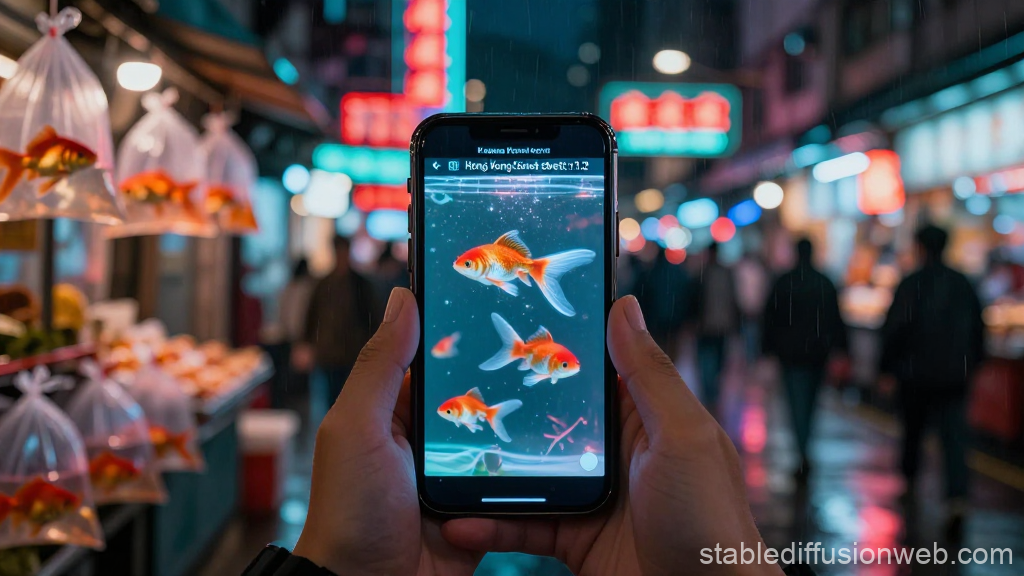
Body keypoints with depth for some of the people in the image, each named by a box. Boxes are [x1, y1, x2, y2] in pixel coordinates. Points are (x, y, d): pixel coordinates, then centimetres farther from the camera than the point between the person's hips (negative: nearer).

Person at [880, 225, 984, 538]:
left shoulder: (911, 284, -9)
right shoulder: (962, 284, 5)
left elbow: (894, 329, -11)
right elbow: (978, 327, 12)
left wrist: (887, 368, -1)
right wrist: (972, 363, 23)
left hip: (917, 374, -2)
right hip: (955, 375, 3)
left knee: (913, 430, 17)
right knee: (954, 436, -2)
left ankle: (909, 480, 36)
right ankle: (957, 500, -16)